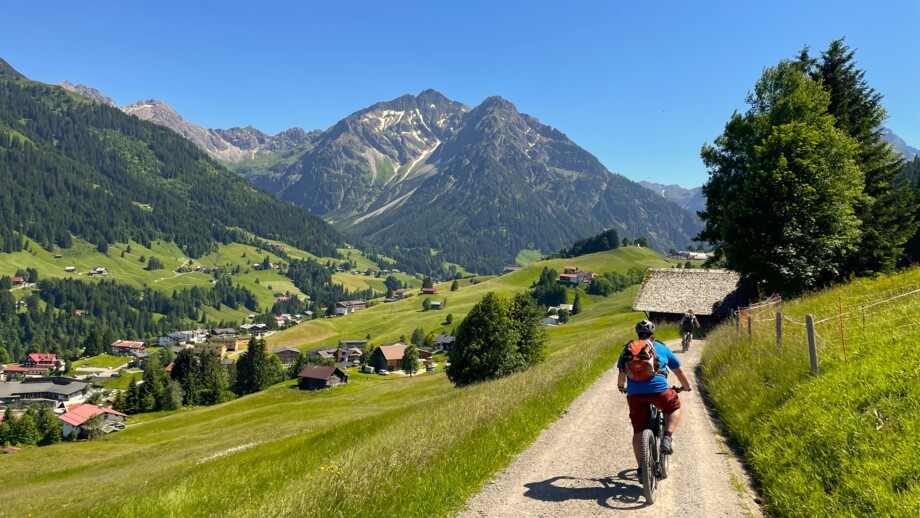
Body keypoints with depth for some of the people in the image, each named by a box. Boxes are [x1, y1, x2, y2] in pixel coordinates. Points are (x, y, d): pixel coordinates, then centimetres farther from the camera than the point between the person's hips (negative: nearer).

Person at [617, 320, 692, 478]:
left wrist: (621, 387, 46)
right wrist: (686, 386, 42)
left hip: (634, 393, 1)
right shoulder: (662, 348, 17)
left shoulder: (628, 349, 19)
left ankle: (641, 468, 11)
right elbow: (679, 371, 24)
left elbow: (622, 373, 25)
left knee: (638, 431, 12)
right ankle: (667, 438, 10)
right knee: (674, 407, 29)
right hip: (659, 390, -1)